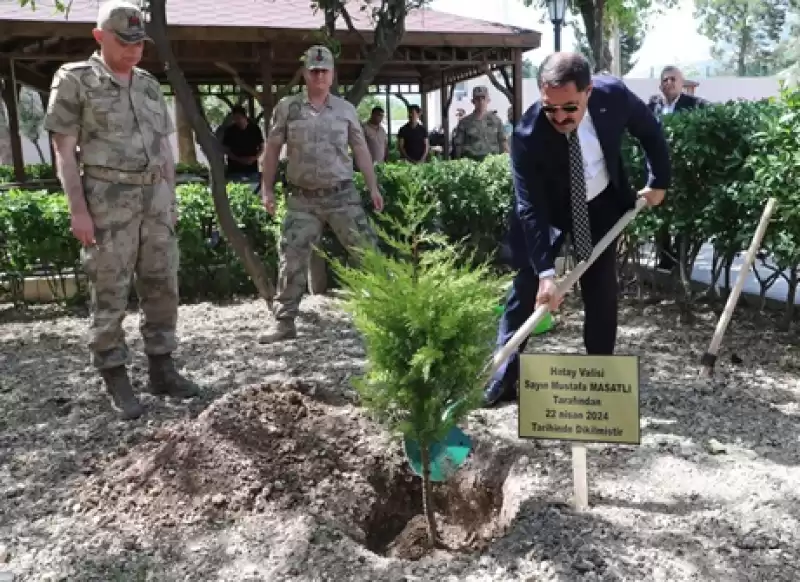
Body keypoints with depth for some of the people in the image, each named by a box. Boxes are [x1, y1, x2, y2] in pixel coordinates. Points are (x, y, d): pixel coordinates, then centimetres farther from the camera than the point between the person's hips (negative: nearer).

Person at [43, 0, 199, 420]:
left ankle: (162, 369, 18)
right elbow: (64, 150, -6)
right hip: (108, 201, -5)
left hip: (155, 198, 6)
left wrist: (171, 198, 12)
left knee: (161, 286, 7)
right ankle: (116, 380, 8)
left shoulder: (149, 85, 13)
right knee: (110, 294, -1)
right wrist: (78, 209, -13)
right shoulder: (74, 80, -3)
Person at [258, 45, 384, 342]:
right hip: (302, 198, 0)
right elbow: (272, 149, 5)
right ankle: (284, 321, 9)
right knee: (291, 258, 0)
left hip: (342, 194, 0)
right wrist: (267, 189, 1)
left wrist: (373, 187, 4)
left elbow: (360, 149, 9)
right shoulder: (287, 107, 2)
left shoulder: (345, 109, 5)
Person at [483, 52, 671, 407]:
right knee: (527, 286, -3)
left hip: (601, 204, 3)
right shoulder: (527, 135, -33)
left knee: (601, 289, 3)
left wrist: (659, 182, 3)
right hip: (547, 210, -2)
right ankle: (503, 376, 5)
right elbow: (531, 209, -32)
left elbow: (650, 132, -3)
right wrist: (546, 272, -37)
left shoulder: (613, 95, -26)